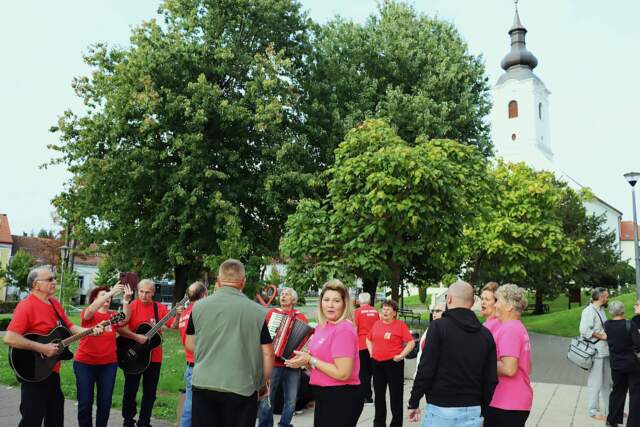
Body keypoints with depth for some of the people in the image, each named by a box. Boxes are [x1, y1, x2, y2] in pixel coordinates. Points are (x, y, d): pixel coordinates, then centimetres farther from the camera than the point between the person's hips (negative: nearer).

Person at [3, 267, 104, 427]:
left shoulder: (54, 303, 9)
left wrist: (90, 331, -1)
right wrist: (42, 348, -27)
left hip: (52, 370, 9)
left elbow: (69, 327, 15)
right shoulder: (27, 306, -19)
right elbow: (9, 338, -27)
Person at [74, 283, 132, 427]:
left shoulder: (113, 315, 5)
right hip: (85, 363, -2)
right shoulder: (87, 313, -2)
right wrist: (111, 292, -34)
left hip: (108, 364, 2)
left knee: (105, 403, 7)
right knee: (85, 403, 4)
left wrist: (126, 300, -32)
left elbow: (125, 319, -15)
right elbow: (90, 310, -25)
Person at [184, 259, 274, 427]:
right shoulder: (258, 311, -6)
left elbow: (190, 345, 12)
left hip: (203, 384, 2)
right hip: (241, 388, -2)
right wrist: (263, 385, 13)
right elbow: (267, 355, -3)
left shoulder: (198, 306, 0)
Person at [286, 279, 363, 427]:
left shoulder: (344, 329, -20)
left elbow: (343, 373, -25)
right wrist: (304, 360, -2)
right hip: (324, 395, 8)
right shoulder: (322, 327, 6)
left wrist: (310, 360, -18)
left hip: (342, 398, -8)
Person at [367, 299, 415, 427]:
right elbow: (369, 339, 21)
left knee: (395, 394, 3)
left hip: (394, 363, -5)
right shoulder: (377, 323, 7)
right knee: (379, 394, 15)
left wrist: (401, 356, -14)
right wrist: (371, 352, 9)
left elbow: (411, 343, -8)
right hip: (377, 363, 5)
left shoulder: (400, 324, -7)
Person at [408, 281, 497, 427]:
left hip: (441, 409, -4)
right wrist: (482, 409, 17)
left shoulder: (439, 326, -9)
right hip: (473, 411, 4)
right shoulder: (486, 334, 5)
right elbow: (491, 379, 5)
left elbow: (426, 370, -12)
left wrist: (414, 402, -2)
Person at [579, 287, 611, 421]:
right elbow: (585, 330, -24)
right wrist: (602, 336, -17)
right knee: (595, 383, -1)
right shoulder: (589, 311, -15)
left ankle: (609, 409, 30)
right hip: (595, 353, -9)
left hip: (605, 351, 9)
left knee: (606, 382, 18)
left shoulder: (601, 310, 14)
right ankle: (593, 411, 10)